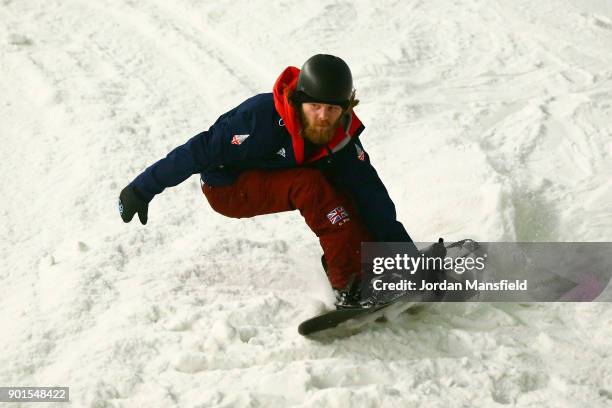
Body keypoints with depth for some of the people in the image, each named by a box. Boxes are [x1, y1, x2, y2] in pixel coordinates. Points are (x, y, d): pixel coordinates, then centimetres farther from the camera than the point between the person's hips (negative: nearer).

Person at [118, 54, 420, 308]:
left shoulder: (342, 137, -16)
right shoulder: (263, 117, -33)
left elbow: (371, 193, -14)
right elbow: (200, 151, -26)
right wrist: (143, 189, -19)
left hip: (272, 179, 6)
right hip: (227, 189, -6)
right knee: (307, 184, -32)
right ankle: (348, 282, -30)